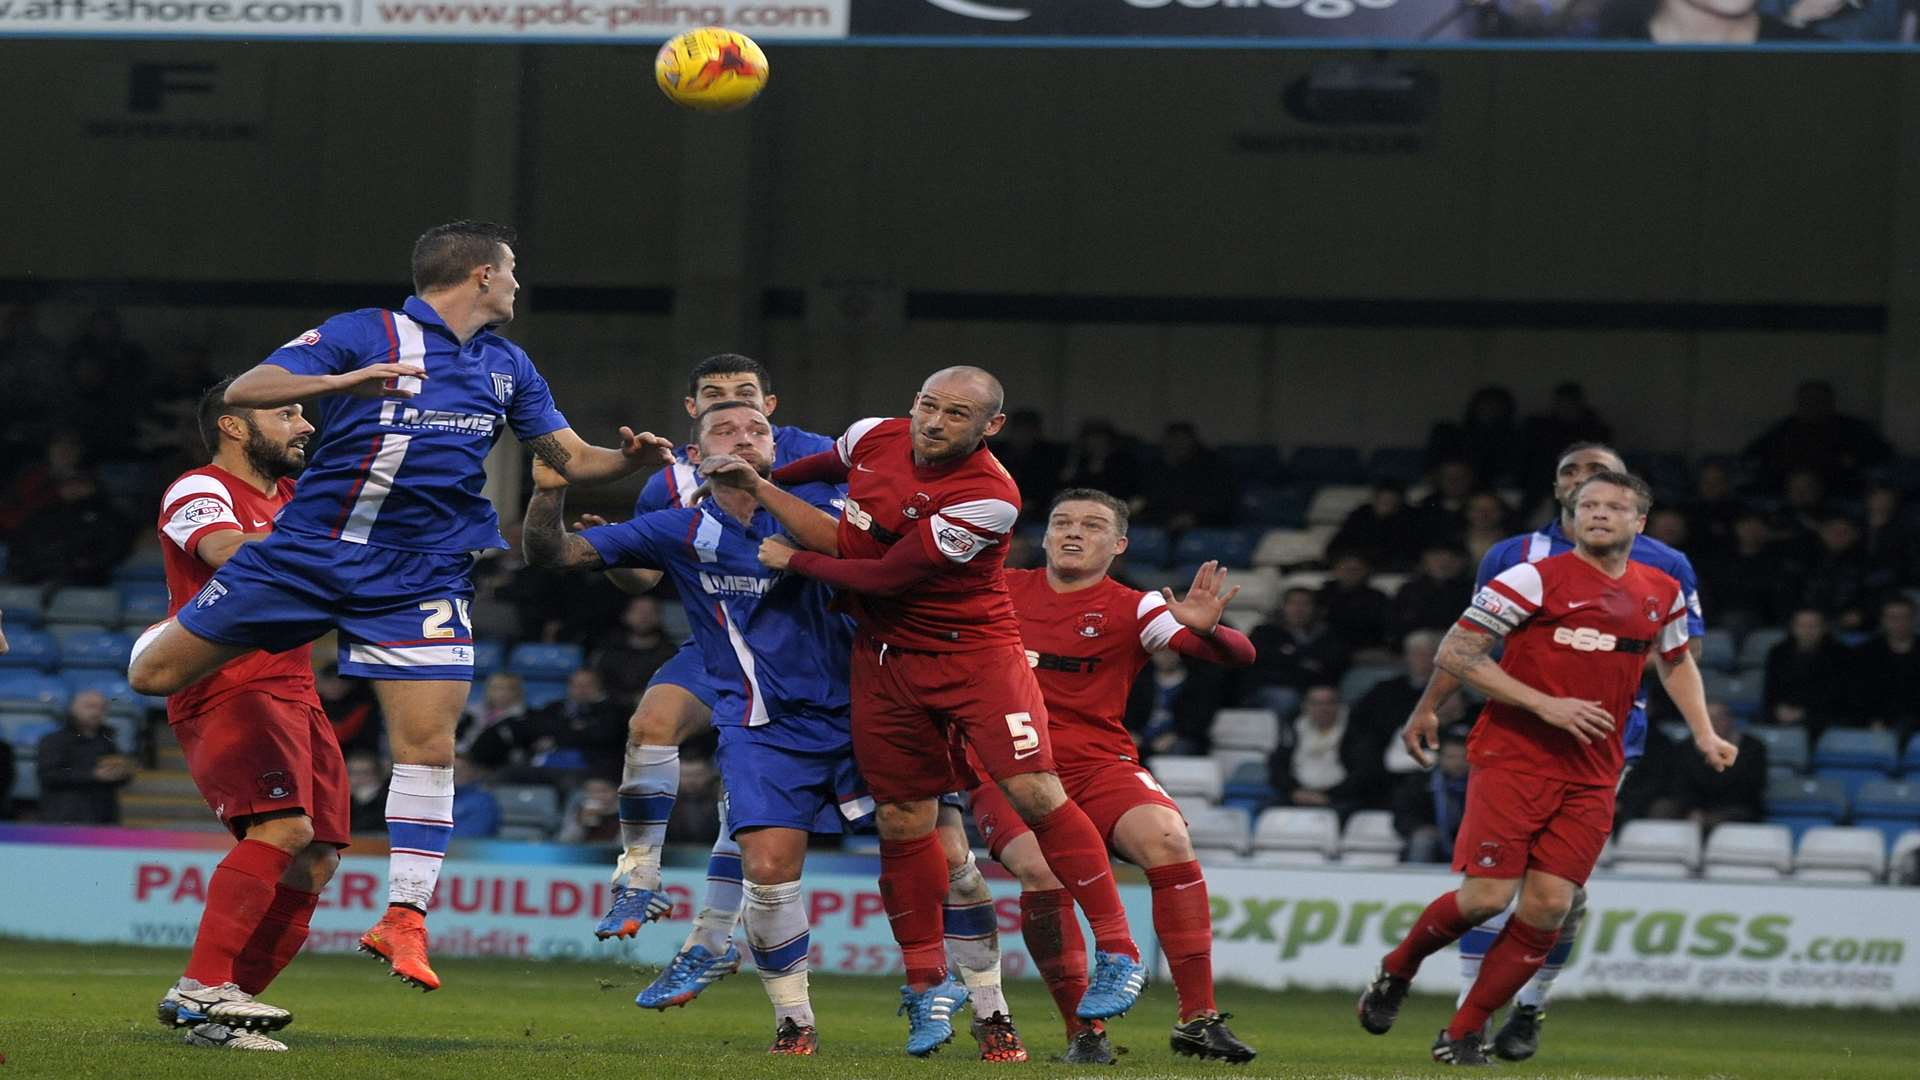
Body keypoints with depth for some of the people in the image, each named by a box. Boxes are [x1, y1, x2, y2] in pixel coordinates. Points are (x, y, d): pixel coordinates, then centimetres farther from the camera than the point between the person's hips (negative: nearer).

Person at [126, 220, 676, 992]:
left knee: (428, 745, -12)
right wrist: (340, 383, -32)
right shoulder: (362, 334, -7)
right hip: (309, 550, -3)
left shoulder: (507, 367, 12)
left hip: (419, 576, 3)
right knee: (153, 674, 1)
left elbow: (570, 457, 18)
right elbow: (243, 392, -15)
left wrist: (631, 458, -4)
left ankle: (405, 917, -4)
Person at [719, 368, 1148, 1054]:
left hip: (973, 651, -5)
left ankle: (1116, 952, -11)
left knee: (1034, 792, -18)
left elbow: (886, 577, -21)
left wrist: (794, 561, -10)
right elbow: (827, 466, 25)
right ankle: (928, 984, 19)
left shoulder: (988, 499, -24)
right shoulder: (873, 437, -4)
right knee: (902, 821, 5)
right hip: (884, 657, 6)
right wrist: (758, 483, 24)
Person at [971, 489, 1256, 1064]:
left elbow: (1239, 656, -6)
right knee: (1041, 868, -31)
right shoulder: (1001, 591, 11)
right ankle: (1083, 1030, -16)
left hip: (1099, 763, 0)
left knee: (1168, 839, -29)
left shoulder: (1132, 610, 3)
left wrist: (1206, 629, -28)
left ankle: (1197, 1017, -21)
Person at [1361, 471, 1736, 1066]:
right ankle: (1395, 972, 18)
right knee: (1487, 896, -11)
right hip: (1513, 762, -5)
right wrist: (1545, 705, -16)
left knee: (1548, 906, -6)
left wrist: (1704, 734, 17)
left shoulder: (1662, 593, 11)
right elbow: (1454, 654, -10)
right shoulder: (1534, 579, -8)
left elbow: (1676, 660, 31)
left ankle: (1462, 1034, 6)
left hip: (1591, 778, 5)